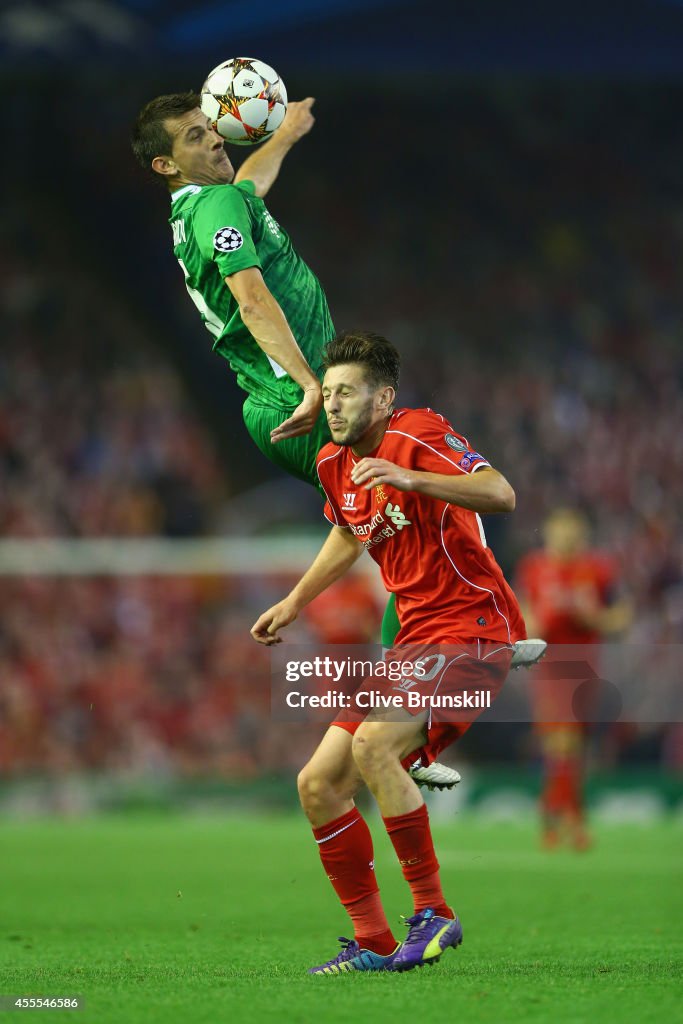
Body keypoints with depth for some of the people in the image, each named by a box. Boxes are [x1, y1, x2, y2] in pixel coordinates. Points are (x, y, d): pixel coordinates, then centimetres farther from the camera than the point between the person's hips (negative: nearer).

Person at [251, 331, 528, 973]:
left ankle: (433, 912, -20)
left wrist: (409, 478, -41)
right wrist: (295, 601, 30)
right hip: (415, 642, 9)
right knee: (318, 785, 4)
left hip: (475, 630, -9)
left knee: (372, 744, -31)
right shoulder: (334, 464, 10)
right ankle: (372, 944, 14)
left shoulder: (418, 435, -14)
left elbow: (501, 494, -30)